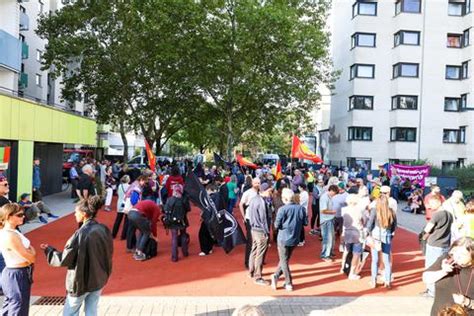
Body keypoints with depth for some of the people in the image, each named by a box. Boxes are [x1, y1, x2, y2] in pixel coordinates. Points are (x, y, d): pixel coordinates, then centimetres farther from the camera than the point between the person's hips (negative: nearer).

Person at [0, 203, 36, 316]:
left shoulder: (11, 232, 5)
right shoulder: (10, 236, -25)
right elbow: (31, 258, -21)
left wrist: (28, 251, -8)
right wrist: (31, 250, -4)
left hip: (13, 274, 10)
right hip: (17, 276, -10)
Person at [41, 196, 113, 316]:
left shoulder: (81, 234, -23)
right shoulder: (104, 230, -5)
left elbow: (64, 260, -15)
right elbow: (108, 253, 6)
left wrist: (49, 250, 1)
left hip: (81, 281, -5)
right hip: (99, 279, 6)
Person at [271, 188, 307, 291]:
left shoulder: (282, 209, -18)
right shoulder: (301, 208, -4)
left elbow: (277, 225, -15)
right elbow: (305, 222, 4)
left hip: (284, 238, -4)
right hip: (295, 239, 4)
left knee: (284, 261, 10)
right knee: (285, 259, 20)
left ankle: (289, 284, 13)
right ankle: (276, 276, 28)